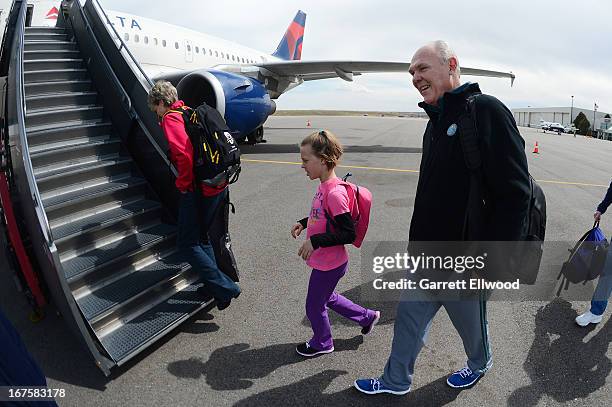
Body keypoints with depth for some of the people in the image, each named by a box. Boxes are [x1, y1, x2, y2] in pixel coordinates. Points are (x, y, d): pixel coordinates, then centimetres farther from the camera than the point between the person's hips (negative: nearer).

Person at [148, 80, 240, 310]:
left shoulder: (171, 118, -9)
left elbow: (185, 155, -25)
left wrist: (183, 184, -11)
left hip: (197, 190, -9)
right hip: (218, 186, 9)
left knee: (187, 244, 2)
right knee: (201, 237, 22)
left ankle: (225, 288, 1)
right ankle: (213, 285, 30)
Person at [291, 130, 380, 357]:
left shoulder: (334, 193, -28)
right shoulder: (324, 186, 0)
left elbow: (348, 234, -26)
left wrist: (315, 241, -27)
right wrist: (303, 223, 6)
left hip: (329, 264, -9)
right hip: (325, 261, 9)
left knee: (314, 305, 13)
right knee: (327, 298, 28)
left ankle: (322, 343, 41)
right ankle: (368, 317, 44)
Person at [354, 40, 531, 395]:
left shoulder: (487, 112, -18)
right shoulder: (437, 122, 8)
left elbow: (515, 194, -22)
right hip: (426, 258, 7)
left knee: (471, 323, 19)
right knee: (409, 318, 17)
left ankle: (480, 364, 50)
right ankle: (396, 381, 37)